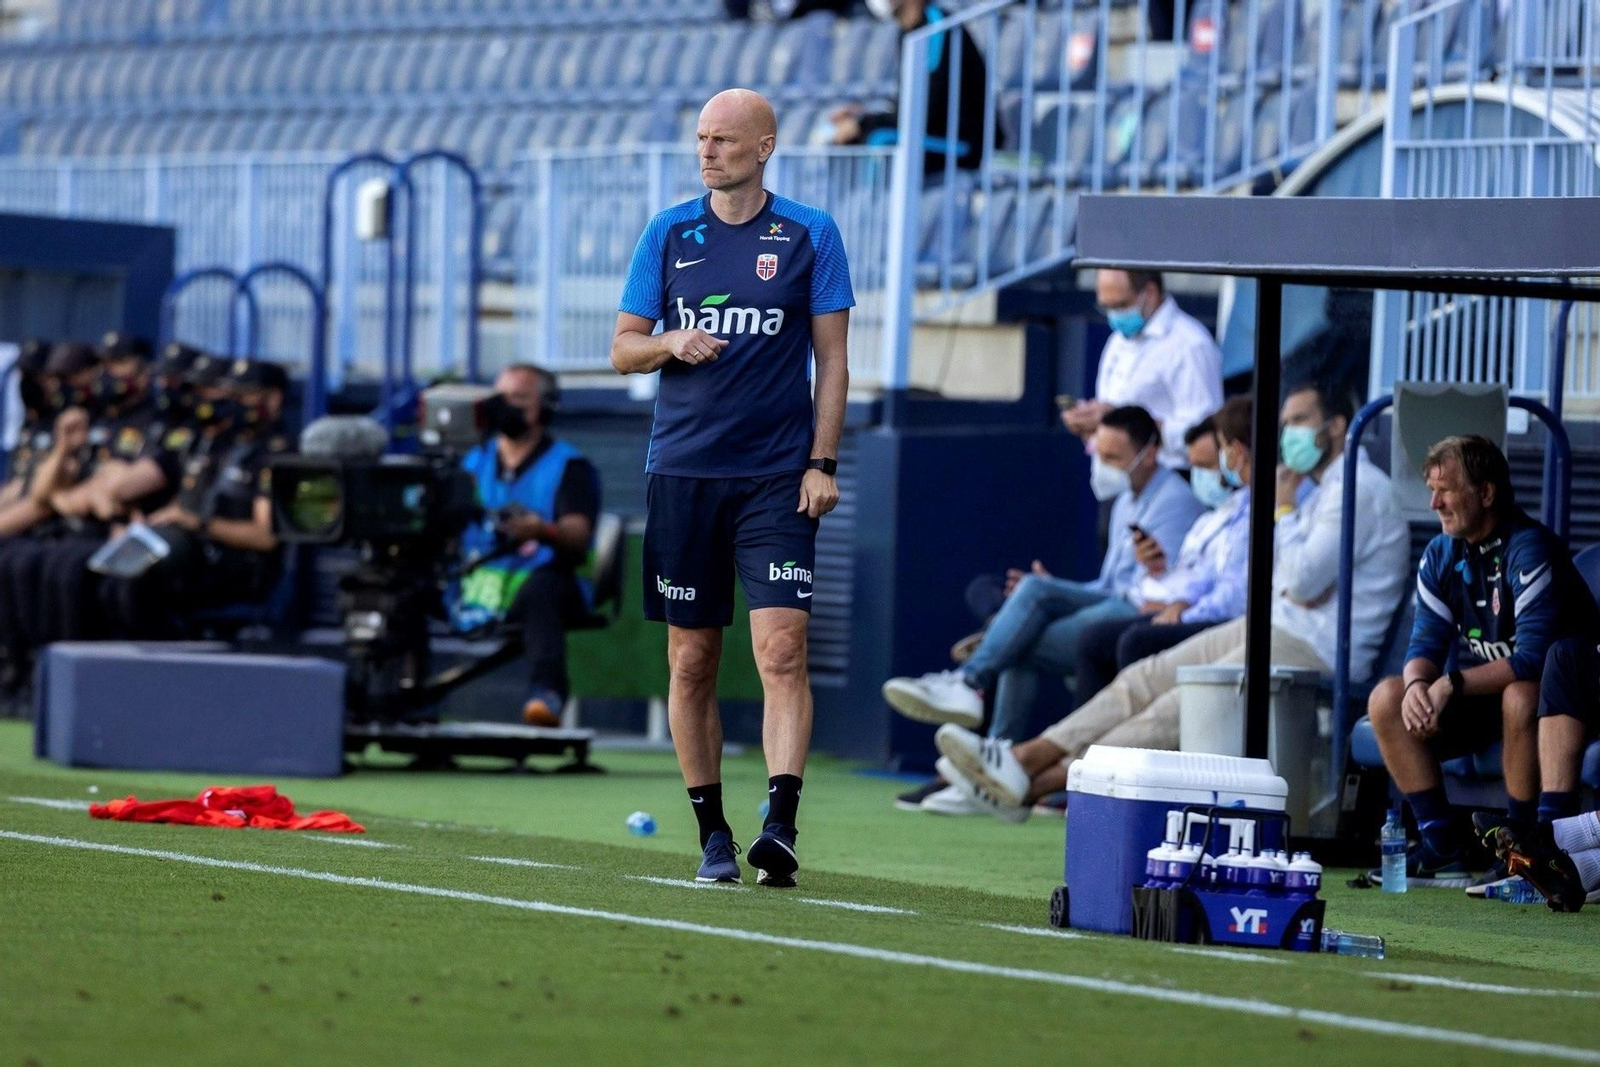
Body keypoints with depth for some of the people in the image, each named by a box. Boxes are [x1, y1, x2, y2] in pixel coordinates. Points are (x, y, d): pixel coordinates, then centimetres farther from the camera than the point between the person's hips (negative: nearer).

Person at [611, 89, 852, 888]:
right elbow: (623, 348, 11)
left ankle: (781, 826, -20)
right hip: (682, 471, 2)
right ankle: (712, 833, 14)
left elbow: (832, 358, 4)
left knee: (782, 650, -14)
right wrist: (671, 344, -11)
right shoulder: (668, 233, 8)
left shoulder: (810, 236, 3)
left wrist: (823, 462, -4)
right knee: (691, 661, 5)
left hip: (777, 477, -2)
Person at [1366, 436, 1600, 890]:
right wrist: (1417, 684, -26)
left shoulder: (1529, 549, -22)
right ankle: (1443, 847, -13)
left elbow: (1532, 658, -30)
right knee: (1386, 699, -13)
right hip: (1483, 695, 7)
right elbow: (1426, 642, -2)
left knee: (1519, 697, -39)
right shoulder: (1442, 554, 1)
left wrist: (1451, 685, -34)